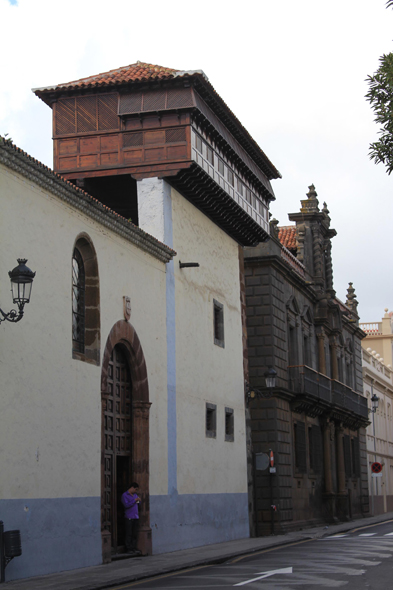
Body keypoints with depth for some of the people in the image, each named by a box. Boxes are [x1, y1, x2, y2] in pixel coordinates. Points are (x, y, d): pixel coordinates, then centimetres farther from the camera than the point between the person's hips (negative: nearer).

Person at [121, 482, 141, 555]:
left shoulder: (135, 495, 17)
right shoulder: (125, 495, -4)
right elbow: (126, 505, -16)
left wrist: (138, 501, 6)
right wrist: (134, 500, -17)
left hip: (136, 517, 7)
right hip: (129, 518, -7)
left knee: (135, 534, 8)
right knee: (129, 534, -2)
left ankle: (134, 548, 13)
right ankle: (129, 549, 2)